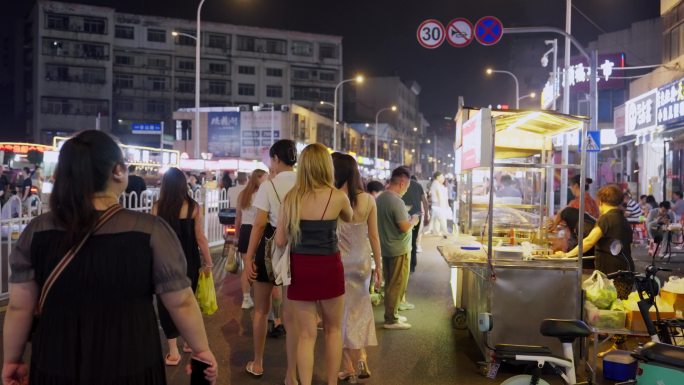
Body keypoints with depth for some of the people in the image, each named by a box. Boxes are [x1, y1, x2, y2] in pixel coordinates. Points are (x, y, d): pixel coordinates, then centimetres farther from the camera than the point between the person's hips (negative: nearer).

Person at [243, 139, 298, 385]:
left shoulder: (269, 186, -9)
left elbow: (259, 224, -12)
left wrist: (249, 256, -7)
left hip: (270, 246, -2)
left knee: (261, 309, 17)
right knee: (292, 314, 7)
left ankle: (257, 364, 31)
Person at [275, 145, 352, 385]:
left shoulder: (291, 198, -4)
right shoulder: (337, 197, -8)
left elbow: (280, 241, -1)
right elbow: (350, 219, 15)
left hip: (300, 268, 1)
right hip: (328, 268, -1)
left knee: (306, 334, 9)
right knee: (333, 329, 18)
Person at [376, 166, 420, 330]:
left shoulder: (379, 199, 6)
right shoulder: (397, 202, -22)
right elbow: (405, 227, -23)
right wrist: (413, 221, -4)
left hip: (385, 248, 9)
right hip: (399, 250, -9)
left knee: (390, 284, 18)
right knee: (397, 285, 1)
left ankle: (391, 314, 28)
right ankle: (391, 320, 7)